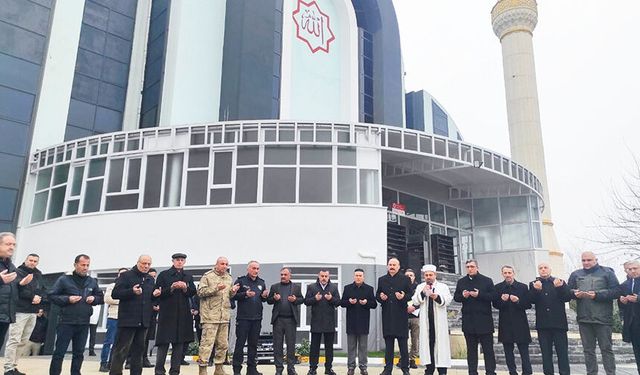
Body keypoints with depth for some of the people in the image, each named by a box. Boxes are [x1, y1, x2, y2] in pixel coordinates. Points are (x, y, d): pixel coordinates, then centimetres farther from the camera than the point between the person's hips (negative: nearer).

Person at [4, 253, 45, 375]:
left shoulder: (38, 275, 18)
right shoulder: (18, 272, -3)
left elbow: (43, 292, 15)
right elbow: (18, 290, -16)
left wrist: (40, 298, -6)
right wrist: (32, 296, -13)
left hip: (33, 312, 7)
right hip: (20, 311, -7)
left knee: (24, 341, 9)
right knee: (14, 340, -8)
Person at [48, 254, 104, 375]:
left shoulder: (92, 282, 8)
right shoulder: (64, 279, -4)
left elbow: (101, 297, 17)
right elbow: (51, 296, -4)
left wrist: (94, 299, -4)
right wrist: (67, 299, -16)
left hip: (84, 324, 4)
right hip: (66, 322, -4)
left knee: (79, 353, 11)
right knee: (59, 352, 1)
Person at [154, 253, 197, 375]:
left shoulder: (188, 277, 14)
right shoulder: (163, 275, 3)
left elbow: (193, 292, 7)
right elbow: (158, 293, -3)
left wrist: (185, 288, -11)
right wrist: (171, 288, -16)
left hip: (183, 314, 4)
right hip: (167, 313, -4)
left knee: (179, 343, 5)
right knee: (164, 342, -4)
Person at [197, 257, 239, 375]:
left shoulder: (229, 278, 17)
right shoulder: (208, 276, -2)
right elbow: (200, 292, -10)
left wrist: (233, 291, 2)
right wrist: (216, 288, -19)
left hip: (224, 316, 7)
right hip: (210, 316, -7)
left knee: (223, 344, 11)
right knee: (207, 343, -9)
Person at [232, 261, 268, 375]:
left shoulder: (261, 282, 14)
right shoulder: (241, 281, -1)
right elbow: (234, 295, -7)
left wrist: (264, 296, -2)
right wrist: (245, 294, -20)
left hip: (257, 318, 5)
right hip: (243, 317, -5)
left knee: (253, 344, 10)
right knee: (240, 343, -2)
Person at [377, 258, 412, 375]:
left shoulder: (405, 279, 5)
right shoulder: (381, 280, 13)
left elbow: (410, 295, 1)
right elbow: (377, 295, 16)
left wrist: (403, 297, -19)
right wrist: (380, 297, -7)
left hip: (401, 315, -3)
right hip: (387, 315, 3)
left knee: (403, 343, 1)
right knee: (388, 343, 7)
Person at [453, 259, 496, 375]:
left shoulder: (487, 280, 1)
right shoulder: (461, 282, 11)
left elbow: (493, 296, -6)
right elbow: (455, 297, 11)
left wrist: (479, 295, -19)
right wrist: (462, 295, -10)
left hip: (484, 320, -3)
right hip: (468, 321, 3)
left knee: (488, 349, 0)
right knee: (471, 349, 9)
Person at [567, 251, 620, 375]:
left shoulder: (606, 272, 0)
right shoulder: (575, 274, 12)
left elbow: (616, 291, -8)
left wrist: (597, 295, -18)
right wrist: (575, 294, -10)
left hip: (603, 318, -4)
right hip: (583, 318, 4)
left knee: (606, 348, 2)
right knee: (588, 350, 10)